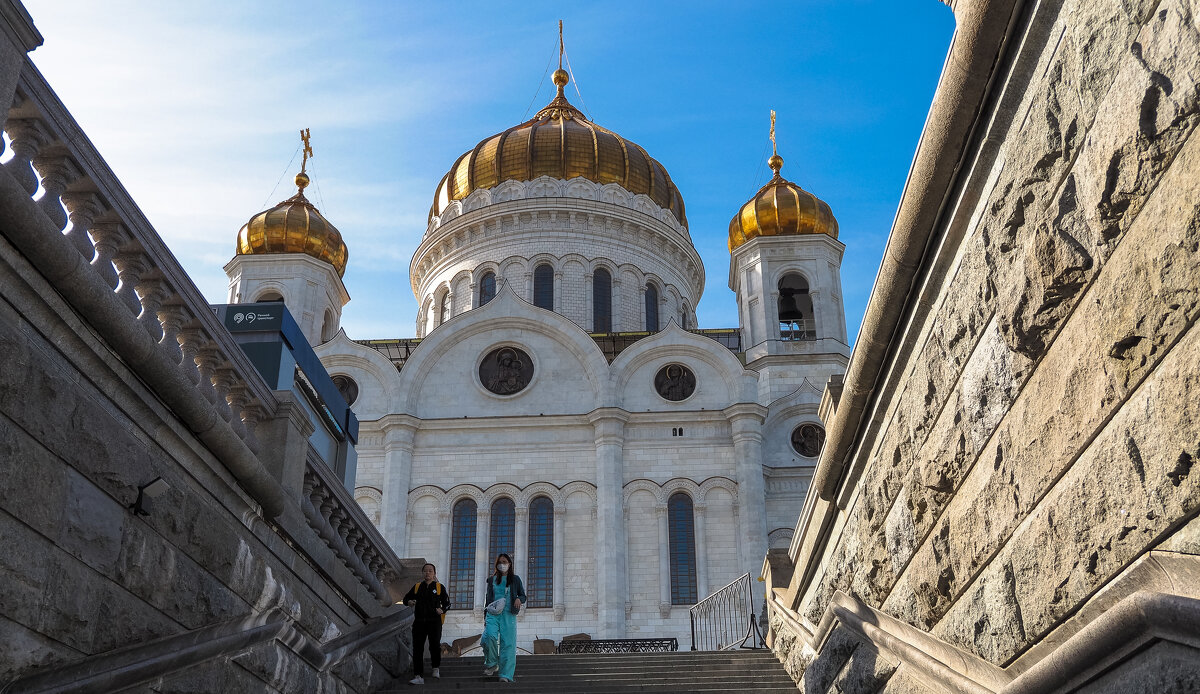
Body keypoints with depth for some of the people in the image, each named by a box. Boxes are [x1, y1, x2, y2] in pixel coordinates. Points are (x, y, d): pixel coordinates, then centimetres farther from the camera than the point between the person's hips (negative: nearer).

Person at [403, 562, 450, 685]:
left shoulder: (439, 587, 8)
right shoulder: (417, 587, 13)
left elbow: (447, 603, 10)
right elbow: (406, 597, 19)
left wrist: (442, 610, -11)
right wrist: (408, 602, -4)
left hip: (434, 621, -2)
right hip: (419, 622, 2)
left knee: (435, 645, -7)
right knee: (417, 648, -3)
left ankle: (436, 668, 21)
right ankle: (419, 676, -1)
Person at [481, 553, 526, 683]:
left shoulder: (515, 579, 10)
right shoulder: (492, 580, 15)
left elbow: (523, 596, 11)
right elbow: (488, 599, 17)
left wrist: (519, 599, -13)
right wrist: (485, 616, 11)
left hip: (508, 614, -1)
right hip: (493, 614, 1)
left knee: (507, 643, -8)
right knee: (490, 636, -24)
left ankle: (505, 675, -8)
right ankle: (492, 664, -3)